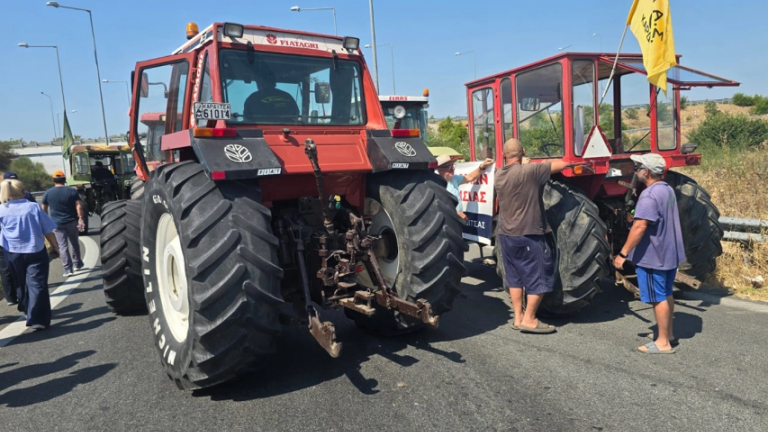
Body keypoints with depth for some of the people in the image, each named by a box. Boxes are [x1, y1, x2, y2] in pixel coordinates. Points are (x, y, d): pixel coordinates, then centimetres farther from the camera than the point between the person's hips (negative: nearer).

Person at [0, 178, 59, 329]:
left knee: (21, 284, 23)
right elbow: (48, 231, -6)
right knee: (37, 285, -2)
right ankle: (37, 319, -10)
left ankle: (28, 310, 39)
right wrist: (55, 247, 7)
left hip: (13, 254, 3)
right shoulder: (34, 207, -9)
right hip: (36, 252, -3)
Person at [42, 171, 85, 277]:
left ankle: (67, 269, -2)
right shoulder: (72, 191, -4)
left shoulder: (48, 193, 0)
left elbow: (44, 209, 8)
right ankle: (77, 264, 26)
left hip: (57, 223, 0)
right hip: (72, 221, 0)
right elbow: (79, 206, -12)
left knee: (63, 246, 1)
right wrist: (80, 219, -12)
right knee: (74, 243, 17)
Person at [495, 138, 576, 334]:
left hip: (506, 235, 7)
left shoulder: (499, 175, 4)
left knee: (515, 276, 15)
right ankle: (529, 319, 4)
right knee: (540, 276, 4)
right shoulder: (530, 171, -15)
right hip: (528, 235, -7)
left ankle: (518, 317, 19)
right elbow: (562, 164, -12)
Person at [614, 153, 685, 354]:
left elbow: (639, 227, -29)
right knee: (666, 295, 19)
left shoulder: (649, 195, -23)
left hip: (653, 256, -10)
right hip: (670, 253, 10)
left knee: (658, 298, 0)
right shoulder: (668, 190, 9)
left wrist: (623, 253, -25)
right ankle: (669, 335, 30)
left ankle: (663, 342, 9)